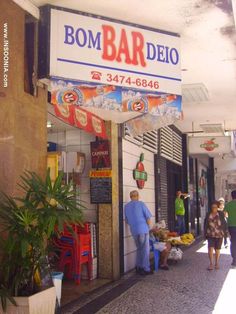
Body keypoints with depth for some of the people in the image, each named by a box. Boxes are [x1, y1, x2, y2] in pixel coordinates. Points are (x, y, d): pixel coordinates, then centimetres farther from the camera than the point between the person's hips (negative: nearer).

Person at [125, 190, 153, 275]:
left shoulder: (126, 206, 9)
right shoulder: (141, 204, -5)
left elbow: (127, 221, 15)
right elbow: (148, 217, -6)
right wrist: (148, 227, 7)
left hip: (134, 231, 5)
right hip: (143, 230, -5)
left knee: (139, 249, 19)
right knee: (145, 250, 5)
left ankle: (139, 267, 21)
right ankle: (146, 269, 7)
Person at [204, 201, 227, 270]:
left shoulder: (221, 214, -2)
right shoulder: (208, 215, 3)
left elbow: (224, 224, 0)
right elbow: (205, 225, 8)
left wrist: (224, 232, -3)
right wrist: (205, 233, 5)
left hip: (219, 235, 0)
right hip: (211, 235, 1)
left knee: (217, 249, 10)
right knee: (210, 248, -12)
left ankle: (216, 263, 27)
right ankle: (211, 263, -3)